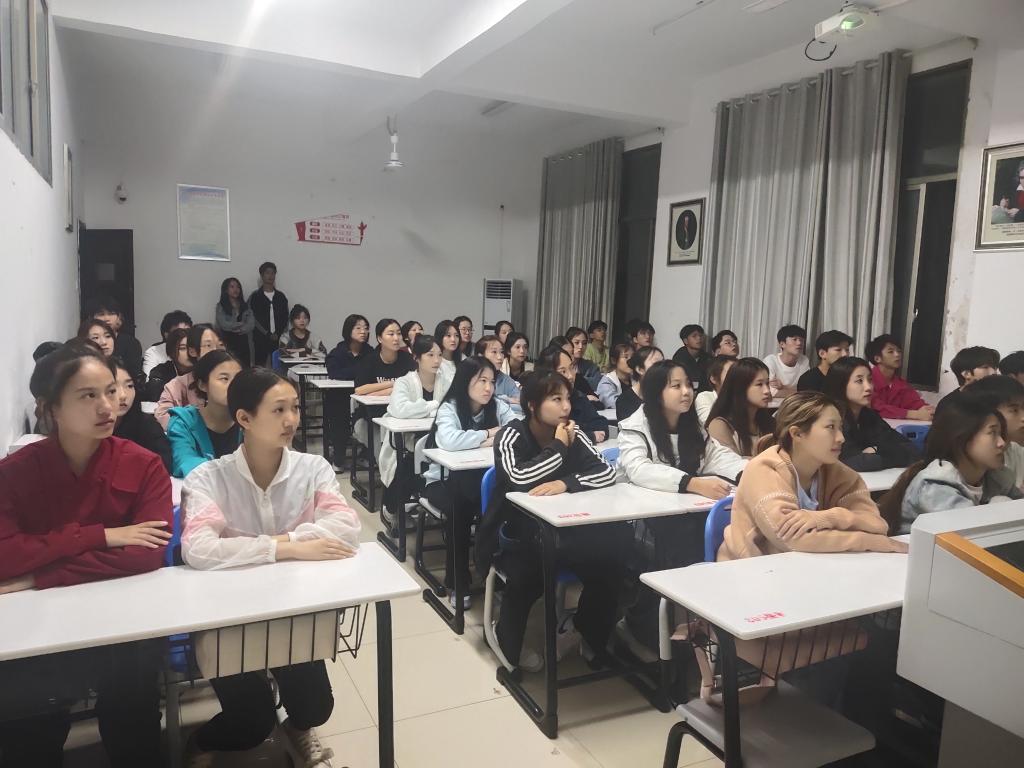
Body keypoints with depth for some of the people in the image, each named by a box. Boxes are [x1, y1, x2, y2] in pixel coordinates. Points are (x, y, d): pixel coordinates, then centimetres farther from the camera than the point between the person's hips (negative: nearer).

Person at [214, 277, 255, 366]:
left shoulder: (245, 306, 11)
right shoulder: (220, 306, 2)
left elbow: (251, 324, -1)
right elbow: (224, 325, -10)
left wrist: (233, 328, -11)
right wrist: (242, 324, -1)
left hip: (243, 343, 3)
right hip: (228, 343, -3)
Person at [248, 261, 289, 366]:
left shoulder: (281, 297, 12)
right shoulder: (255, 296, 4)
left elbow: (285, 318, 10)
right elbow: (254, 319, -2)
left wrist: (278, 334, -5)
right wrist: (268, 334, -8)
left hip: (278, 338, 2)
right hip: (261, 338, -2)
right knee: (259, 366, -5)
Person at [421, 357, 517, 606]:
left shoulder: (497, 406, -2)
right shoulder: (449, 408, -14)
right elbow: (449, 441, -35)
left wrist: (498, 440, -31)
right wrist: (489, 433, -24)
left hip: (479, 481, 3)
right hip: (444, 479, -3)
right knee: (461, 508, -32)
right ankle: (458, 582, -14)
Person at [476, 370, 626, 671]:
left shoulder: (572, 434, -2)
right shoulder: (511, 435, -14)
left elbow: (607, 472, -13)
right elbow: (520, 479, -33)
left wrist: (565, 483, -29)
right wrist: (559, 448, -22)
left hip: (561, 530, 4)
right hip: (515, 535, -4)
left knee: (609, 553, -20)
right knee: (529, 569, -34)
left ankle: (585, 631, 7)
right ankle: (509, 641, -2)